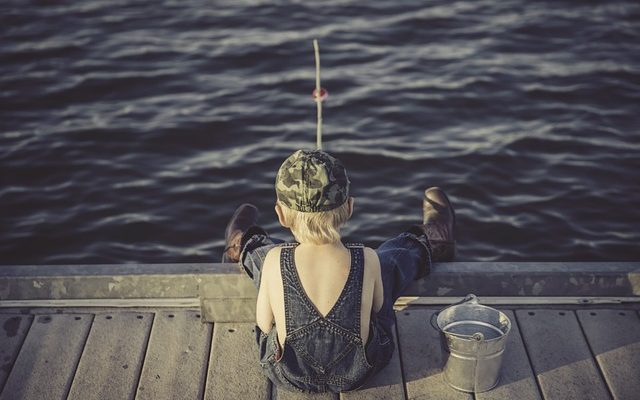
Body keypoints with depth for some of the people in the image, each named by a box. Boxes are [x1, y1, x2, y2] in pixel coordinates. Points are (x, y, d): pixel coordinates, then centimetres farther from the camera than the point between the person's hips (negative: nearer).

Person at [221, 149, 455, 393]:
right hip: (356, 374, 0)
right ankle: (427, 246, 56)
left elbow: (264, 323, -11)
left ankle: (244, 250, 62)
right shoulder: (368, 261, -26)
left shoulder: (274, 260, -27)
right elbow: (377, 308, -6)